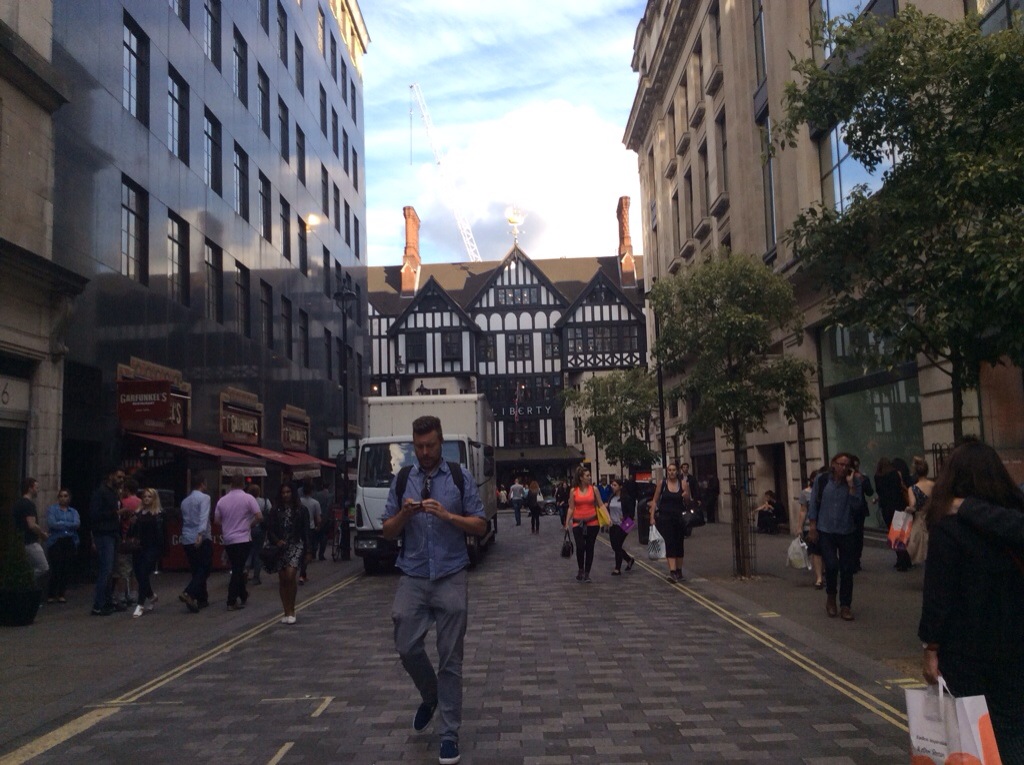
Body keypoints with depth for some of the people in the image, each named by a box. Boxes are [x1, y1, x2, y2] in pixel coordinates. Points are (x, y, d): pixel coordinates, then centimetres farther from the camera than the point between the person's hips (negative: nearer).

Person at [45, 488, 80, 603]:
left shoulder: (73, 511, 16)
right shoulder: (52, 509, 7)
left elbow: (77, 524, -3)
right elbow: (51, 523, -9)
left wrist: (61, 524, -7)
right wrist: (68, 525, -5)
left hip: (70, 543, 3)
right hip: (55, 542, -3)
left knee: (67, 569, 0)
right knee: (56, 569, -8)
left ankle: (61, 594, 11)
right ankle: (51, 594, 4)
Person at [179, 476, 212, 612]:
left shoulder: (184, 501, 16)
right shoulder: (204, 498, -6)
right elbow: (203, 517, -21)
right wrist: (201, 534, -32)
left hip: (187, 540, 7)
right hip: (202, 540, -7)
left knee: (196, 570, 14)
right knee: (205, 569, -4)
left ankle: (202, 599, 17)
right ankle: (188, 593, -23)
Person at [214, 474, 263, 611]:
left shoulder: (222, 500, 4)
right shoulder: (248, 498, -8)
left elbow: (217, 520, 9)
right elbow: (259, 517, -12)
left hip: (227, 540, 4)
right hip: (243, 539, -4)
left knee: (237, 569, 18)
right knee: (238, 570, -2)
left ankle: (243, 595, 30)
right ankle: (231, 602, -5)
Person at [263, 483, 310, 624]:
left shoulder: (301, 511, 3)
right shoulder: (275, 511, 7)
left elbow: (305, 531, 3)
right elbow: (270, 529, 4)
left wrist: (307, 549, -1)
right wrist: (277, 541, -13)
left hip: (295, 546, -2)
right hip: (279, 547, 3)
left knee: (290, 576, -16)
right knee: (282, 579, 4)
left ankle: (291, 611, -5)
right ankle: (287, 612, 14)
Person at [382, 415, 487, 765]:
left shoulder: (460, 477, -1)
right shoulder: (402, 480, 5)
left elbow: (480, 525, -2)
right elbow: (388, 531, 7)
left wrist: (447, 515, -17)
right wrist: (404, 514, -14)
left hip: (450, 579, -2)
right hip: (412, 579, 2)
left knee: (450, 658, 3)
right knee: (407, 647, 3)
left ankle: (450, 734, 16)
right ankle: (429, 697, 36)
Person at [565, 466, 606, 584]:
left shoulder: (594, 489, 1)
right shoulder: (573, 491, 1)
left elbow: (601, 504, 3)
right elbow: (571, 508, 6)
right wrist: (567, 522, 2)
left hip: (592, 523, 1)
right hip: (578, 523, -1)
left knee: (589, 548, 4)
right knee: (580, 547, -10)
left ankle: (587, 574, 15)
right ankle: (581, 570, 15)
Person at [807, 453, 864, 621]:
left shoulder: (856, 482, -2)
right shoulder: (822, 480, -3)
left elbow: (857, 506, -12)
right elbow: (814, 504, 2)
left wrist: (851, 485, -17)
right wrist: (812, 527, -1)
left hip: (847, 531, 1)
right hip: (826, 531, -1)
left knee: (846, 569, 4)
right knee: (831, 565, -11)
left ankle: (845, 606, 17)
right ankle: (831, 597, 16)